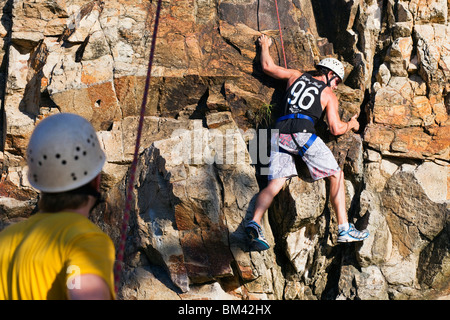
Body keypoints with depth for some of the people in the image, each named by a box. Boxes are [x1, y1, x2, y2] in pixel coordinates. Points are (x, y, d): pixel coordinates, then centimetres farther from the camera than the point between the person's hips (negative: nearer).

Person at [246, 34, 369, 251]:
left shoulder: (296, 76, 25)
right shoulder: (328, 95, 16)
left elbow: (267, 67, 29)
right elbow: (336, 129, 10)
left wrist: (264, 47, 48)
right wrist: (351, 125, 31)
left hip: (279, 133, 4)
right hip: (302, 133, -4)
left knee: (274, 185, -1)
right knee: (336, 176, 7)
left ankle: (255, 223, -24)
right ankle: (344, 229, 3)